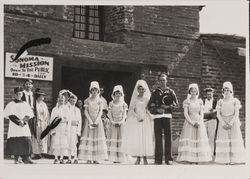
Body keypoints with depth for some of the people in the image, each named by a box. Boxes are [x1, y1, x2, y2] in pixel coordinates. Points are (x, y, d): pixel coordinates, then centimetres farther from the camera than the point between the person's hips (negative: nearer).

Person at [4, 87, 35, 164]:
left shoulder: (25, 104, 14)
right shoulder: (11, 104, 4)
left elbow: (29, 115, 7)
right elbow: (10, 115, -6)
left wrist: (23, 121, -11)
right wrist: (18, 122, -14)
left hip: (24, 126, 2)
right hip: (14, 127, -2)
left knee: (27, 140, -8)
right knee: (15, 142, -7)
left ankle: (26, 158, -6)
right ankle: (16, 158, 1)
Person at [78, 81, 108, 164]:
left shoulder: (99, 101, 5)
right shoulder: (87, 100, 4)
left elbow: (100, 112, 0)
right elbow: (86, 111, -1)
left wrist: (96, 121, -12)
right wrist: (90, 121, -11)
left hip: (97, 121, 1)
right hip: (89, 120, -1)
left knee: (97, 138, -4)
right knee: (88, 138, -6)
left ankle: (96, 158, -3)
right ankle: (88, 158, -6)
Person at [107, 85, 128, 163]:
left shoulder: (124, 104, 4)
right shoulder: (111, 103, 6)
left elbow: (124, 115, 2)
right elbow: (109, 114, 3)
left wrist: (121, 122, -13)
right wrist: (113, 122, -11)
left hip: (121, 124, 0)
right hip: (113, 124, 1)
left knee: (121, 139, -5)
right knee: (113, 139, -6)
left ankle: (120, 158, -5)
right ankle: (114, 158, -6)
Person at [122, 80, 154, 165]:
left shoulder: (147, 98, 7)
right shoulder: (135, 98, 7)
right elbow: (131, 109, 3)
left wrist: (143, 117, -12)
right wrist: (137, 116, -13)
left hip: (145, 120, 0)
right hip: (135, 120, 0)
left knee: (145, 138, -5)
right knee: (136, 138, -5)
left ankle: (145, 158, -1)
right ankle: (138, 158, -1)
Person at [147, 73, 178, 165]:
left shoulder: (170, 92, 10)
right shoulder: (155, 92, 11)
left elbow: (176, 104, 7)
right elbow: (149, 105, 7)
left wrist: (168, 106, -10)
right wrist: (157, 109, -9)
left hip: (167, 116, 0)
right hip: (157, 116, 0)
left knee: (168, 137, -2)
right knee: (158, 137, -2)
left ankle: (168, 158, 1)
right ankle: (158, 159, 1)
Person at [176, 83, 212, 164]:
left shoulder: (200, 101, 9)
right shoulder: (186, 101, 1)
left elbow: (201, 113, 5)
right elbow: (185, 114, -5)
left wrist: (199, 122, -12)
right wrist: (192, 122, -15)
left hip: (199, 123, 3)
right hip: (189, 122, -3)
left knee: (199, 140, -2)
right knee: (189, 140, -8)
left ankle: (197, 159, 0)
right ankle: (189, 159, -8)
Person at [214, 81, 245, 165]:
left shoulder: (235, 101, 2)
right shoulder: (220, 102, 7)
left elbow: (236, 114, -5)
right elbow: (218, 114, 1)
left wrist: (231, 123, -16)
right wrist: (223, 123, -12)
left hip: (233, 123, -1)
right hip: (223, 123, 2)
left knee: (233, 140, -5)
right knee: (224, 141, -3)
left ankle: (233, 159, -4)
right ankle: (225, 160, -2)